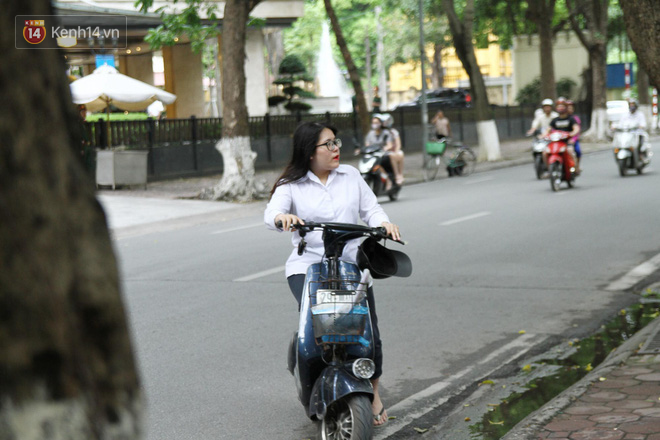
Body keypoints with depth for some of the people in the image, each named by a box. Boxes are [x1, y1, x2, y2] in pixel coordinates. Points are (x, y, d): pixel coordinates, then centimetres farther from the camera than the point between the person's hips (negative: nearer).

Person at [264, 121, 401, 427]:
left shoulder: (351, 176, 14)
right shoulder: (291, 186, 3)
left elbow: (369, 208, 12)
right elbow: (271, 212, -12)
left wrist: (383, 223, -11)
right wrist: (283, 217, -36)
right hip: (307, 266, -2)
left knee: (369, 335, -6)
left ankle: (373, 392, 20)